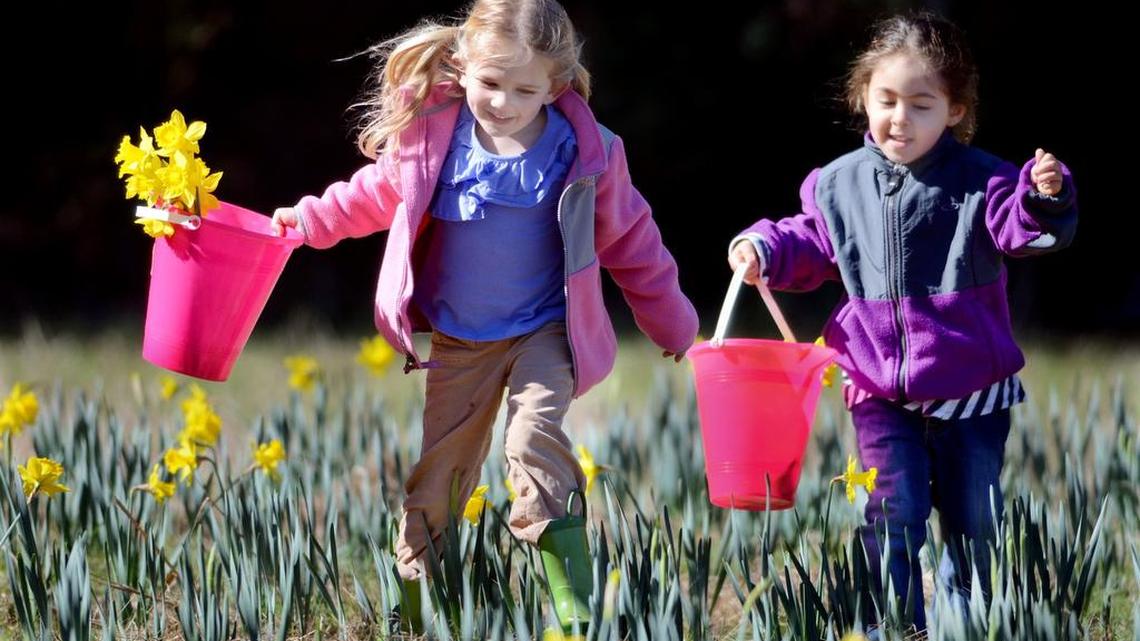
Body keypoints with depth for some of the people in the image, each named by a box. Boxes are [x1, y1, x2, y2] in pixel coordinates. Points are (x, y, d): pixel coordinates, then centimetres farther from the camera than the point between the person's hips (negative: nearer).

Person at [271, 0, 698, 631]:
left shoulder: (587, 154, -16)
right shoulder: (430, 134, -12)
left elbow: (630, 241, -1)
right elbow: (380, 193, 11)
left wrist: (673, 326, 7)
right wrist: (311, 219, 10)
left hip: (542, 334, -3)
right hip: (455, 339, 3)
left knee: (534, 435, -25)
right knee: (437, 467, 11)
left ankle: (574, 598, -24)